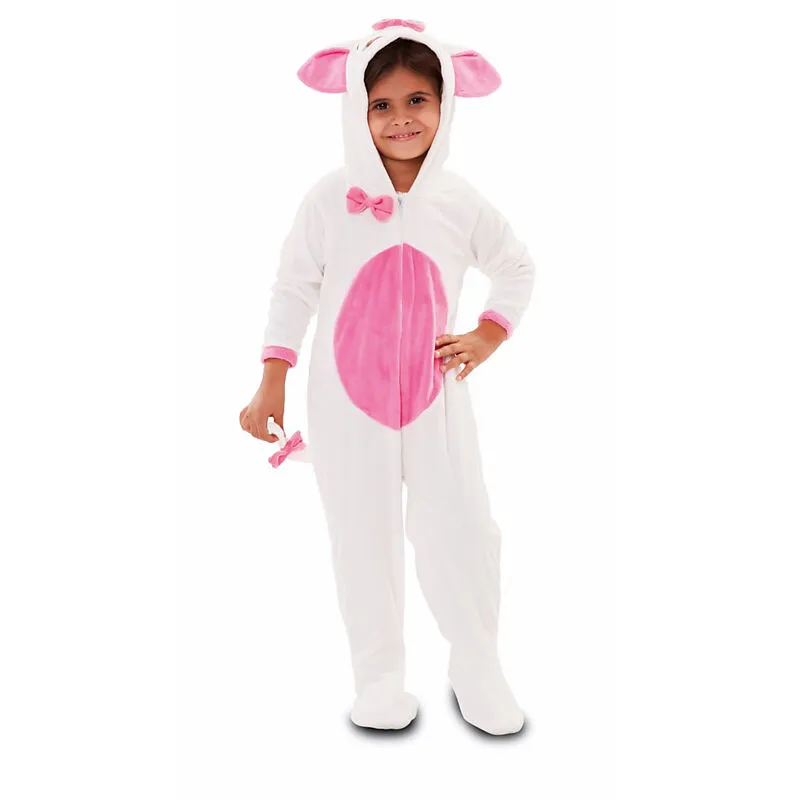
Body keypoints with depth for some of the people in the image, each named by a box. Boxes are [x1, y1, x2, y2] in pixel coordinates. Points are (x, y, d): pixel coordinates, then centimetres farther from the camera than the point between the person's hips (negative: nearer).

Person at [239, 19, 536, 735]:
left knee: (464, 528, 2)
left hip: (435, 393, 2)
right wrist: (272, 385, -2)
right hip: (346, 400, -1)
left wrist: (488, 336, 4)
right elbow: (293, 288, 0)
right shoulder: (331, 198, -5)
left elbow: (517, 267, 16)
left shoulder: (460, 202, 1)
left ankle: (478, 667, 24)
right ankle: (379, 677, 25)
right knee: (363, 538, 6)